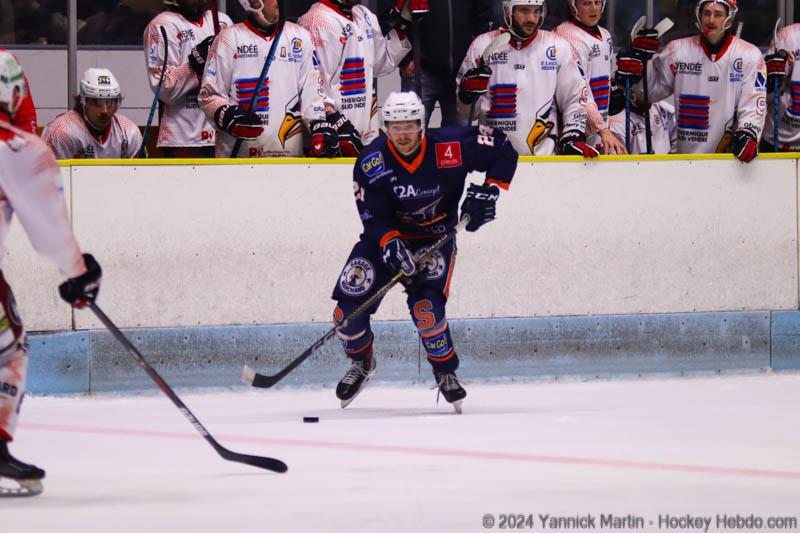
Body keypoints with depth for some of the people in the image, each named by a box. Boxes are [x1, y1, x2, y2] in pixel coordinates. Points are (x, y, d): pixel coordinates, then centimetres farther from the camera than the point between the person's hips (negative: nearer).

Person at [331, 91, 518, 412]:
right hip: (386, 236, 2)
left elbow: (504, 151, -8)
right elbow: (374, 217, -19)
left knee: (425, 305, -25)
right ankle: (361, 365, 21)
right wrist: (391, 245, -36)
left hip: (435, 238, -2)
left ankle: (446, 373, -1)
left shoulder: (451, 148, -20)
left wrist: (489, 192, -16)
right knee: (350, 306, -10)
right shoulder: (371, 162, -18)